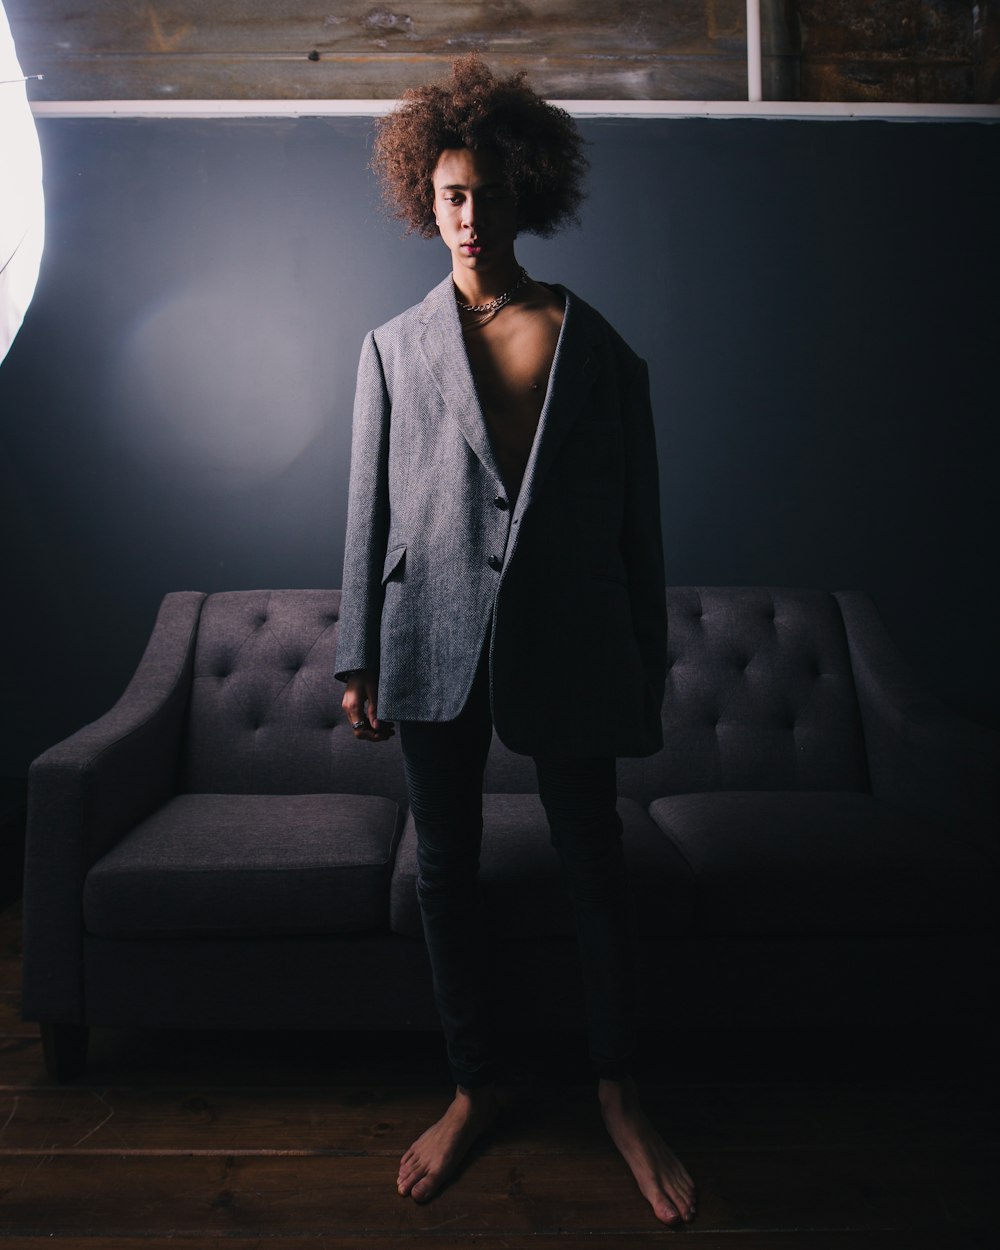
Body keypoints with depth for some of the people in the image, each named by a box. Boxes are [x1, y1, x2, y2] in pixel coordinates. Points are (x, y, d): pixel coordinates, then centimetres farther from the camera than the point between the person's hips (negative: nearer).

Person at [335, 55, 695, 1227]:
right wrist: (356, 659, 3)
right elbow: (370, 508, 7)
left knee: (597, 873, 6)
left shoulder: (597, 347, 5)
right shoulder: (392, 346, 8)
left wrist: (646, 669, 2)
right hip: (435, 639, 1)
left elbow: (637, 518, 5)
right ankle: (473, 1088, 31)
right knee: (445, 873, 9)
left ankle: (617, 1093, 29)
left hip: (565, 644, -1)